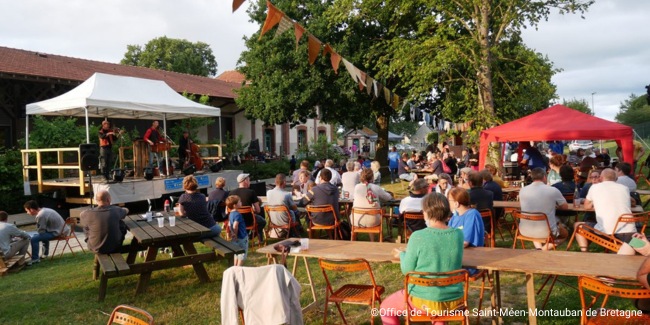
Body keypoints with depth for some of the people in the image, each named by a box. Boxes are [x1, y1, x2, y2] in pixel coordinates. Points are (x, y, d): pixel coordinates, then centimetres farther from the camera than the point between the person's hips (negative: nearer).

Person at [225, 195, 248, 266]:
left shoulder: (231, 214, 7)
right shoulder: (238, 214, -22)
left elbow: (229, 224, 13)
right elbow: (235, 226, -30)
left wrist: (232, 233, 10)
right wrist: (236, 235, -19)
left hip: (236, 238, 9)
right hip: (241, 238, -9)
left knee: (237, 254, 21)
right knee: (242, 255, 1)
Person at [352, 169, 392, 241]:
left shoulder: (357, 187, -5)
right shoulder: (376, 188, -8)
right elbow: (388, 197, 7)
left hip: (357, 221, 1)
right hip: (372, 222, 0)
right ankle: (372, 241, 41)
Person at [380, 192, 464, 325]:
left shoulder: (418, 237, -20)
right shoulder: (458, 234, -5)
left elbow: (407, 270, -9)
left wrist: (402, 255, 11)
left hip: (425, 302, -5)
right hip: (454, 301, 5)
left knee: (386, 307, 22)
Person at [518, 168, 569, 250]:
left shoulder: (523, 190, -3)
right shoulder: (553, 190, -10)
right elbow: (565, 207, 6)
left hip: (525, 231, 3)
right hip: (546, 232, -3)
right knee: (565, 233, 31)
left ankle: (538, 248, 17)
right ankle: (544, 249, 6)